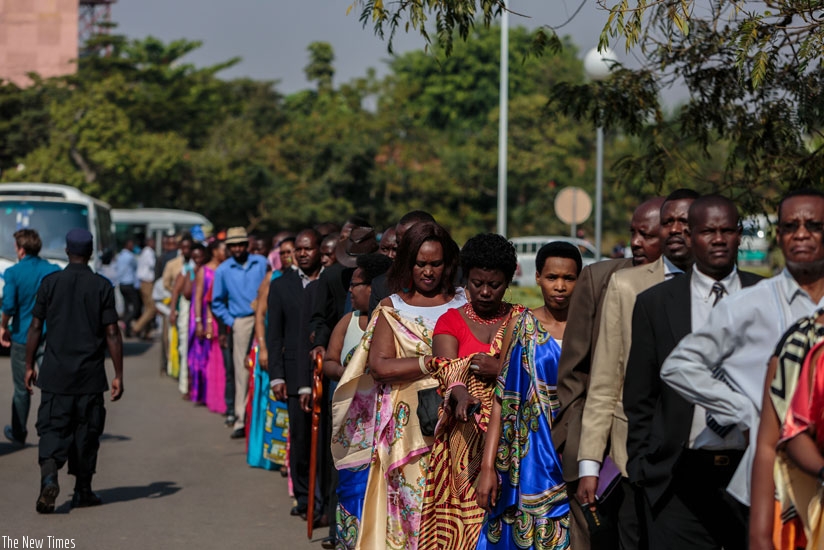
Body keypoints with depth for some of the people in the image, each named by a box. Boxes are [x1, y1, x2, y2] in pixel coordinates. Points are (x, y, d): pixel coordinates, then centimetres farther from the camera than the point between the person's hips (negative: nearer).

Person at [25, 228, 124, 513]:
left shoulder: (50, 282, 0)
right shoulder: (102, 286, -3)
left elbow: (35, 327, 1)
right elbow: (112, 333, -5)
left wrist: (29, 366, 11)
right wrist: (118, 375, 0)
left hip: (55, 373, 0)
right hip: (90, 375, 0)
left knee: (51, 428, 2)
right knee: (86, 431, 11)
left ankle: (49, 476, -23)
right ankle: (82, 491, 18)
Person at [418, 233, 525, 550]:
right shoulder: (451, 321, 8)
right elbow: (447, 370, -9)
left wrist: (501, 370, -16)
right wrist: (461, 395, -30)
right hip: (466, 437, 0)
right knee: (462, 523, -7)